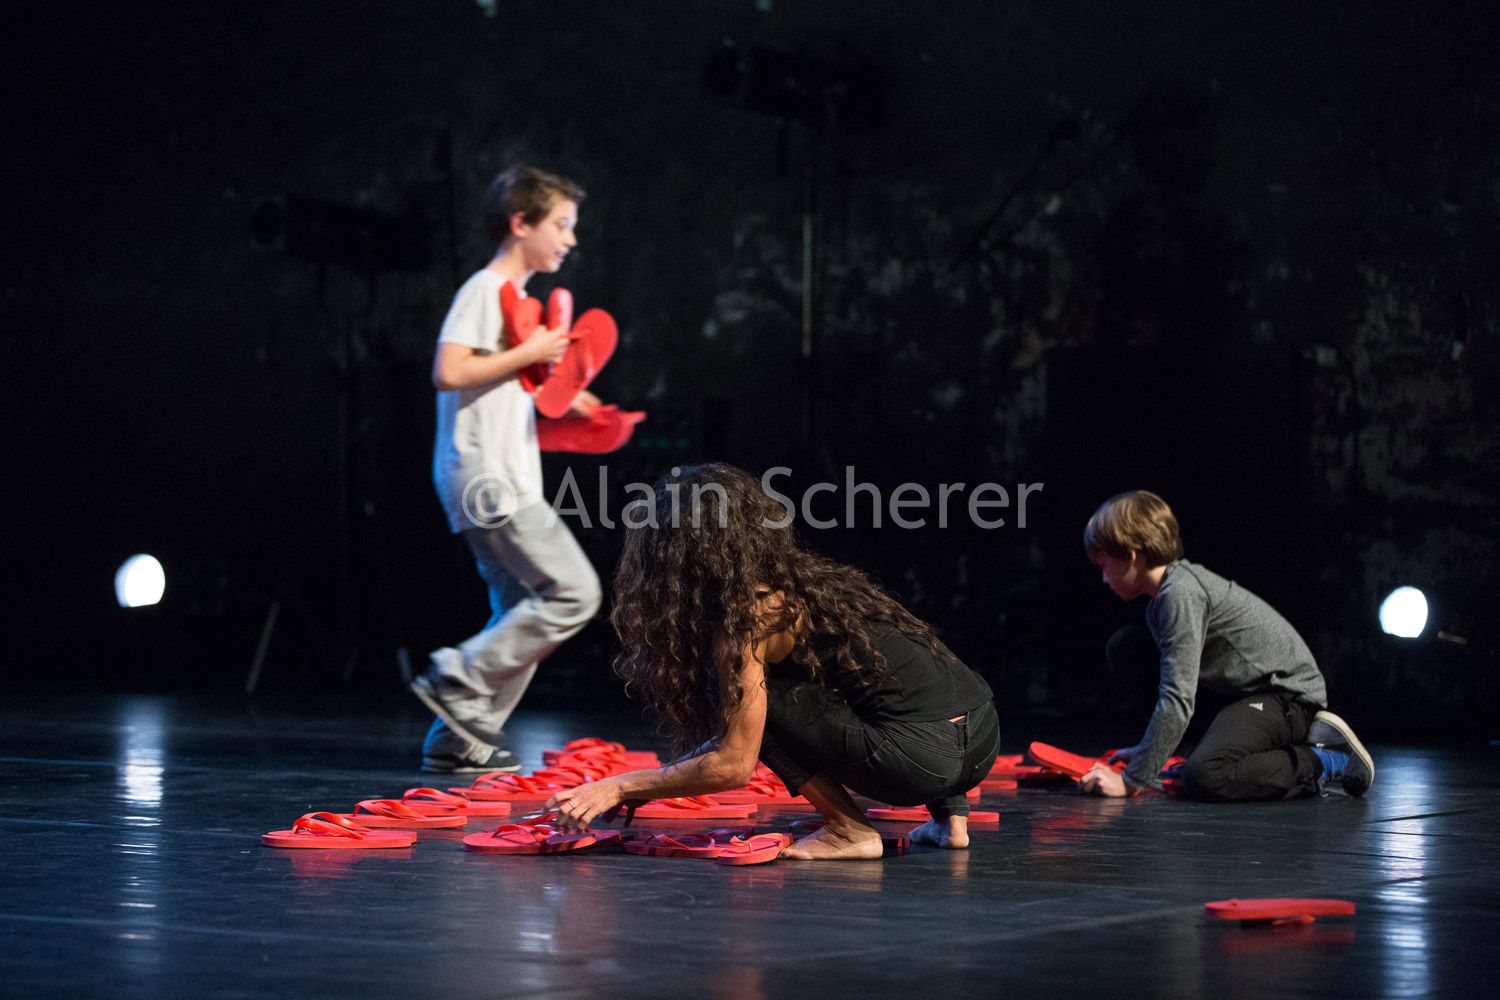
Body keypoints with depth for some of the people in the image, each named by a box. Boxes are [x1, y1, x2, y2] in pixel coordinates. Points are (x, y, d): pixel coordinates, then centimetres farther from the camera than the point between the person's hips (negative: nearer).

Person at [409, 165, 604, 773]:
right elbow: (448, 372, -22)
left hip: (507, 480, 10)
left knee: (524, 612, 8)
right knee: (574, 592, -14)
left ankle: (459, 736, 9)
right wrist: (529, 353, -15)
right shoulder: (485, 290, -9)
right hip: (485, 477, -10)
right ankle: (457, 679, -8)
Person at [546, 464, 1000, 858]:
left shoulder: (749, 616, -8)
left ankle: (849, 830, -2)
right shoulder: (798, 578, 18)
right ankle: (949, 816, 23)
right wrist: (647, 787, 25)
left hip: (924, 760, -9)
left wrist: (619, 788, -1)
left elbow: (734, 765, -8)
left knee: (741, 692, -3)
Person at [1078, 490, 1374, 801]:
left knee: (1204, 778, -35)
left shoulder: (1181, 594, -21)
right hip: (1250, 690, 10)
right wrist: (1146, 751, 19)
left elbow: (1177, 699, -26)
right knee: (1125, 647, 6)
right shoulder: (1167, 591, 9)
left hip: (1287, 692, -10)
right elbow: (1173, 681, 22)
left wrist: (1131, 781, -25)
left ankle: (1323, 762, -11)